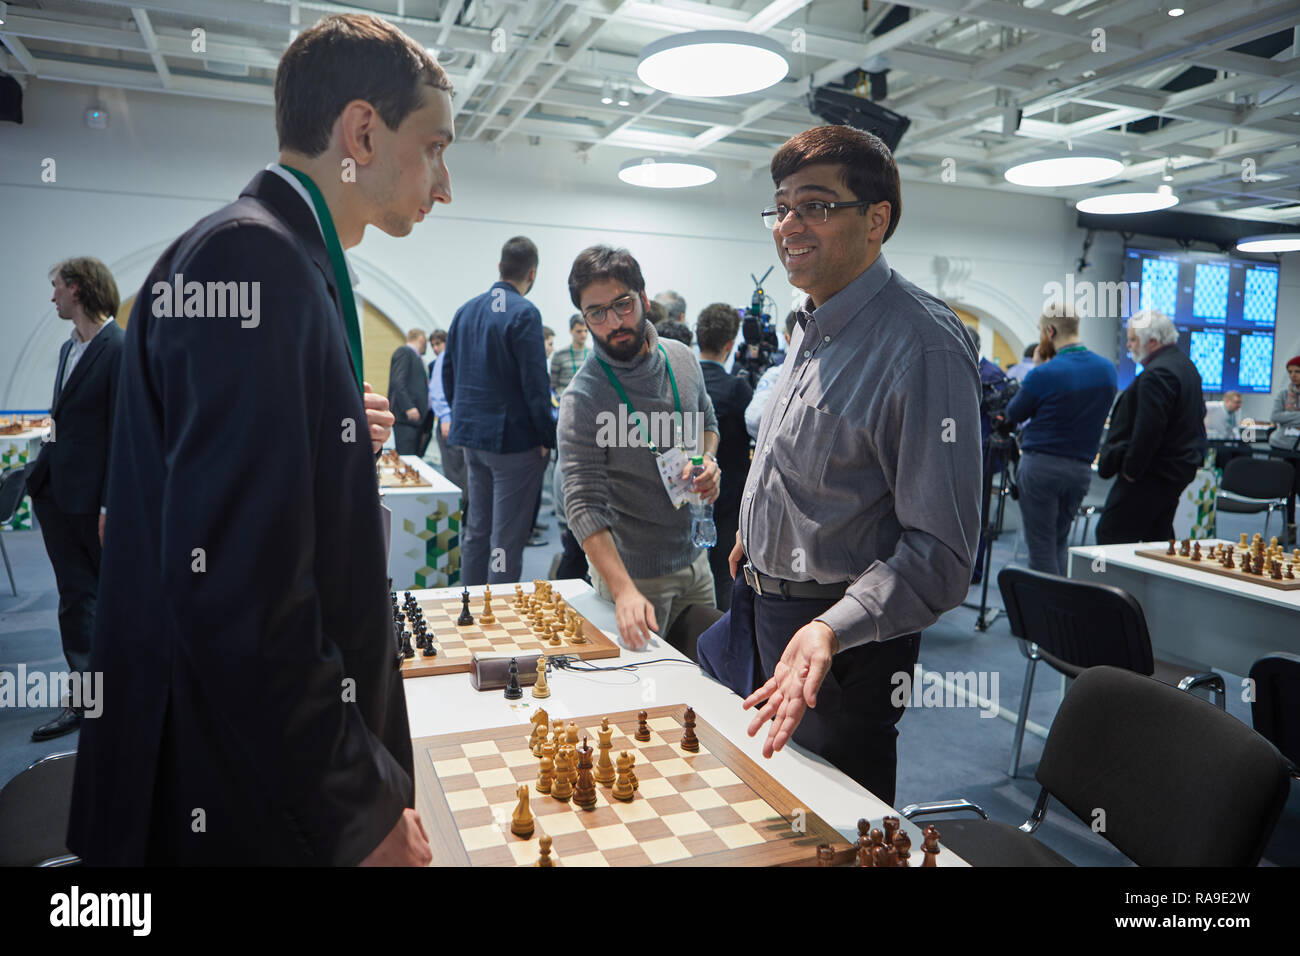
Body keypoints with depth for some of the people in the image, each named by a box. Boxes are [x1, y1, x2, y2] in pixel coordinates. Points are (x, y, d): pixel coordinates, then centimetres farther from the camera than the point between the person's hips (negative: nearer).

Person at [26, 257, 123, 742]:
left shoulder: (121, 350, -15)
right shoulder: (69, 348, 12)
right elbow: (65, 422, 17)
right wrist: (41, 472, 10)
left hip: (93, 494, -8)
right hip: (58, 490, 8)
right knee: (75, 597, 10)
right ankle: (83, 697, 17)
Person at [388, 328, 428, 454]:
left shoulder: (417, 358, 24)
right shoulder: (404, 352, -2)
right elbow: (397, 381, -14)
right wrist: (409, 407, -21)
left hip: (416, 417, 9)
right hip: (406, 416, -9)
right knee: (405, 458, -12)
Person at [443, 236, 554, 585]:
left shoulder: (466, 310, 10)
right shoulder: (524, 313, -14)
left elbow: (449, 371, 15)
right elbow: (535, 383, -18)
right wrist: (548, 438, -9)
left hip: (472, 437, 8)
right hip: (513, 438, -8)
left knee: (476, 530, 17)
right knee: (507, 539, -1)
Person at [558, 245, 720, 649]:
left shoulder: (682, 358, -3)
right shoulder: (582, 399, -21)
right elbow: (584, 506, -25)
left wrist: (708, 462, -7)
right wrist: (623, 591, -35)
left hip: (694, 558, 6)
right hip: (634, 572, -6)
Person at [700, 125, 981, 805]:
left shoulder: (923, 343, -25)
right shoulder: (813, 324, 5)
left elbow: (939, 552, -28)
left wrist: (830, 630, -40)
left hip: (842, 645, -8)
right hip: (767, 613, 9)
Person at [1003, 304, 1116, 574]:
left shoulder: (1045, 374, -15)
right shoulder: (1107, 369, 4)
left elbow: (1013, 415, -1)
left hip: (1041, 465, -6)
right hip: (1081, 468, 6)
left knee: (1041, 546, 1)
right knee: (1060, 542, 18)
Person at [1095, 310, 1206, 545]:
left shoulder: (1157, 374, -20)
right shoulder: (1185, 364, 15)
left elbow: (1148, 430, -25)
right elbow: (1199, 414, 24)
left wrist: (1130, 468, -17)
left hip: (1152, 473, -11)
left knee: (1110, 535, -7)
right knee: (1159, 536, 16)